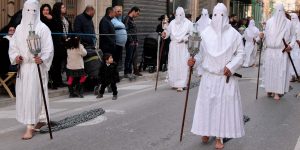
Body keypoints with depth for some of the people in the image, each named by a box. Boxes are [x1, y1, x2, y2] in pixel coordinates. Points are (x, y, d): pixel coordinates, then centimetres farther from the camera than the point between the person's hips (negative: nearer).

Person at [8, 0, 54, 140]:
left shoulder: (43, 28, -5)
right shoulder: (19, 28, 11)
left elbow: (48, 48, -9)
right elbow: (13, 46, 14)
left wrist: (42, 59, -27)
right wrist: (15, 56, -6)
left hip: (37, 67, -6)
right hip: (23, 67, 6)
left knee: (32, 95, -9)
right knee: (22, 95, 10)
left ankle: (30, 127, -7)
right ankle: (40, 120, 26)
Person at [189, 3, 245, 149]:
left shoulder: (234, 34, -3)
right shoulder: (206, 33, 0)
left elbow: (240, 54, 1)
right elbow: (201, 52, 5)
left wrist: (231, 67, -14)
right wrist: (194, 59, -15)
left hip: (226, 77, -1)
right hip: (209, 76, 1)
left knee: (224, 105, 1)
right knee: (207, 103, 4)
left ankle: (219, 137, 12)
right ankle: (206, 132, 23)